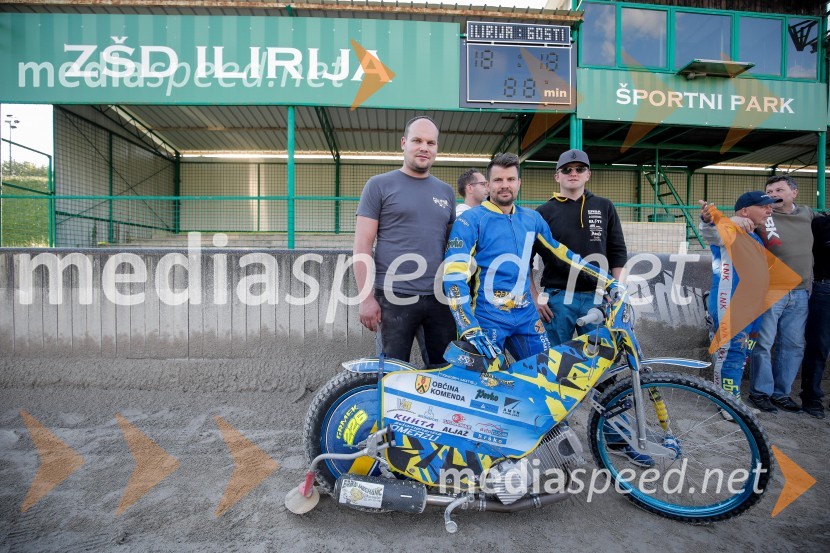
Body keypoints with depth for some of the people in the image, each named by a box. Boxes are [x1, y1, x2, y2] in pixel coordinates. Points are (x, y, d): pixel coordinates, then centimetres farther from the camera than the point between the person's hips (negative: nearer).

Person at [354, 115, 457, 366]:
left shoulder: (446, 191, 14)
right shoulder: (379, 185, 1)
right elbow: (362, 245, -4)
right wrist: (366, 297, -10)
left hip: (441, 298, 4)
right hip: (395, 298, -4)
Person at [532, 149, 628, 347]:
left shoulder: (605, 207, 10)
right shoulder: (544, 212, 3)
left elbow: (618, 252, 11)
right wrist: (535, 298, -3)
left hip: (598, 298, 2)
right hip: (558, 299, -2)